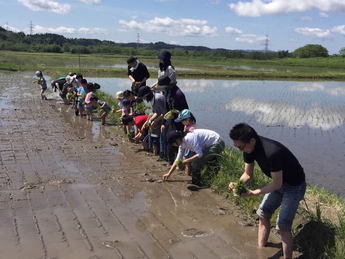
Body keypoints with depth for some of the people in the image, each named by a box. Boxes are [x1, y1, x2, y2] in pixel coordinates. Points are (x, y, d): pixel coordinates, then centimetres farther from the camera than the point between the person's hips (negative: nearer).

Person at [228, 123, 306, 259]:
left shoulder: (271, 152, -38)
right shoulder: (249, 148, -12)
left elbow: (277, 184, -28)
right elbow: (248, 174, -1)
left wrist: (253, 193, -30)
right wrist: (237, 184, -20)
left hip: (294, 186, -8)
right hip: (278, 182, 8)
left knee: (283, 226, -11)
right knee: (263, 214, 10)